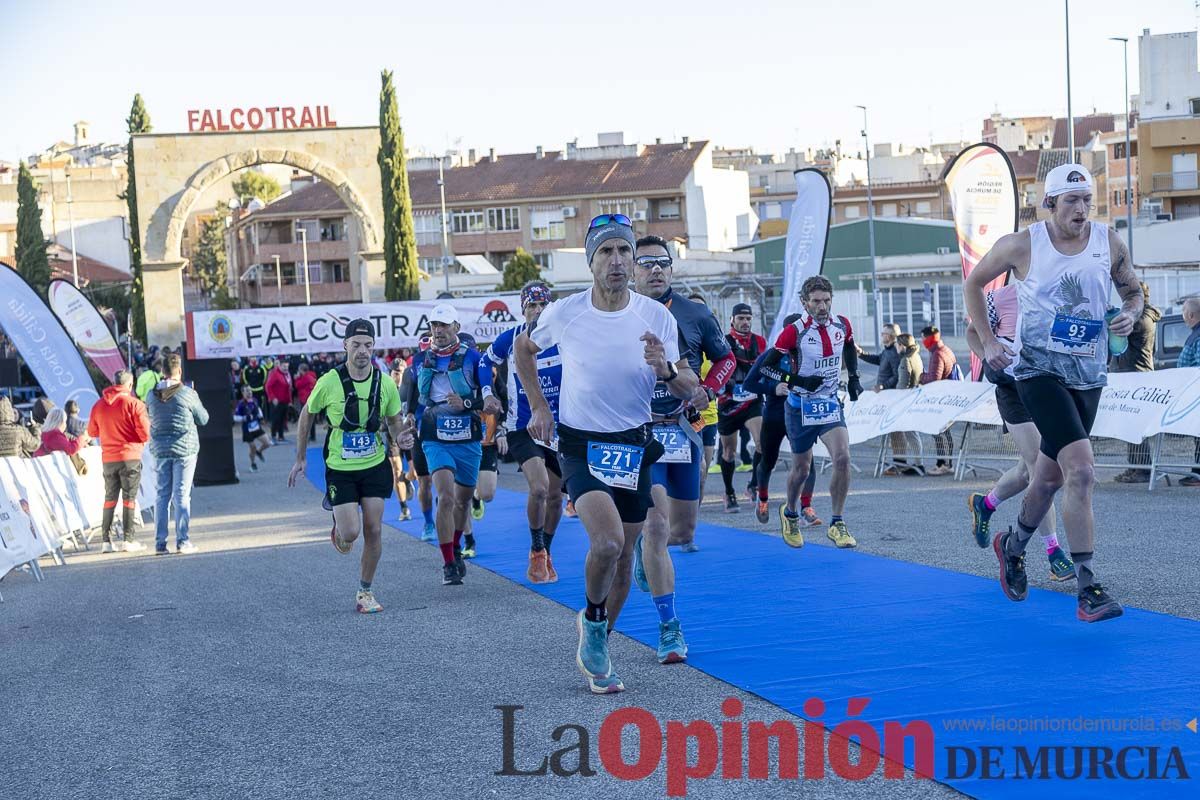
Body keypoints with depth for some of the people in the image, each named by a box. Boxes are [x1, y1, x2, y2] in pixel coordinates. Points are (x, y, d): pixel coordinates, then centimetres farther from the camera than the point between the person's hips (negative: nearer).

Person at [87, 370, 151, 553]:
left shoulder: (99, 405, 4)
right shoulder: (134, 404, -10)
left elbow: (92, 432, 13)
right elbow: (145, 434, -14)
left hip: (108, 458, 4)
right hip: (130, 457, -4)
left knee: (110, 498, 13)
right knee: (129, 498, 1)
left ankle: (107, 540, 10)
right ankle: (129, 540, 0)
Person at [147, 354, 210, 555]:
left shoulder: (153, 395, 1)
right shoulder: (187, 393, -11)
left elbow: (151, 418, 12)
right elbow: (203, 419, -1)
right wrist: (196, 402, 15)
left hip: (160, 449, 4)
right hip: (184, 449, -4)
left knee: (162, 495, 8)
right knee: (181, 495, 0)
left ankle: (160, 542, 6)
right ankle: (182, 542, -1)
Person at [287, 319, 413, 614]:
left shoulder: (385, 383, -5)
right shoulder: (330, 382, -12)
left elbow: (395, 421, 9)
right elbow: (306, 415, 3)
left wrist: (401, 437, -14)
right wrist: (300, 459, 6)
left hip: (375, 466, 2)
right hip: (340, 469, -2)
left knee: (373, 530, -1)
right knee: (351, 532, -10)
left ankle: (365, 592, 15)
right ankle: (338, 528, 28)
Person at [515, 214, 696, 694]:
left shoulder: (657, 317, -7)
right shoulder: (563, 314, -9)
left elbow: (689, 391, -3)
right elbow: (524, 349, 13)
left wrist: (665, 369, -24)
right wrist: (538, 408, 6)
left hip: (634, 446, 3)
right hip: (581, 444, -3)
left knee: (624, 555, 9)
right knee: (607, 541, -24)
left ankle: (596, 649, 30)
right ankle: (592, 618, 5)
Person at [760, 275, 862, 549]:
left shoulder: (842, 325, -3)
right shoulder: (794, 332, -17)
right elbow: (766, 366, -14)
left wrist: (853, 377, 11)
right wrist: (798, 381, -22)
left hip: (830, 403, 3)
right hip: (801, 406, -3)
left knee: (842, 458, -17)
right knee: (802, 468, 9)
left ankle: (837, 524, -6)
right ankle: (789, 513, 39)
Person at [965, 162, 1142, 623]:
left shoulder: (1110, 245, 1)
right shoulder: (1022, 246, -8)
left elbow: (1133, 292, 16)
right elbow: (974, 283, 7)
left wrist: (1130, 315, -7)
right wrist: (988, 342, -1)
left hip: (1088, 374, 5)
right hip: (1039, 370, -5)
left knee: (1050, 476, 18)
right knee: (1081, 470, -21)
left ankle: (1013, 546, 46)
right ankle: (1087, 589, -18)